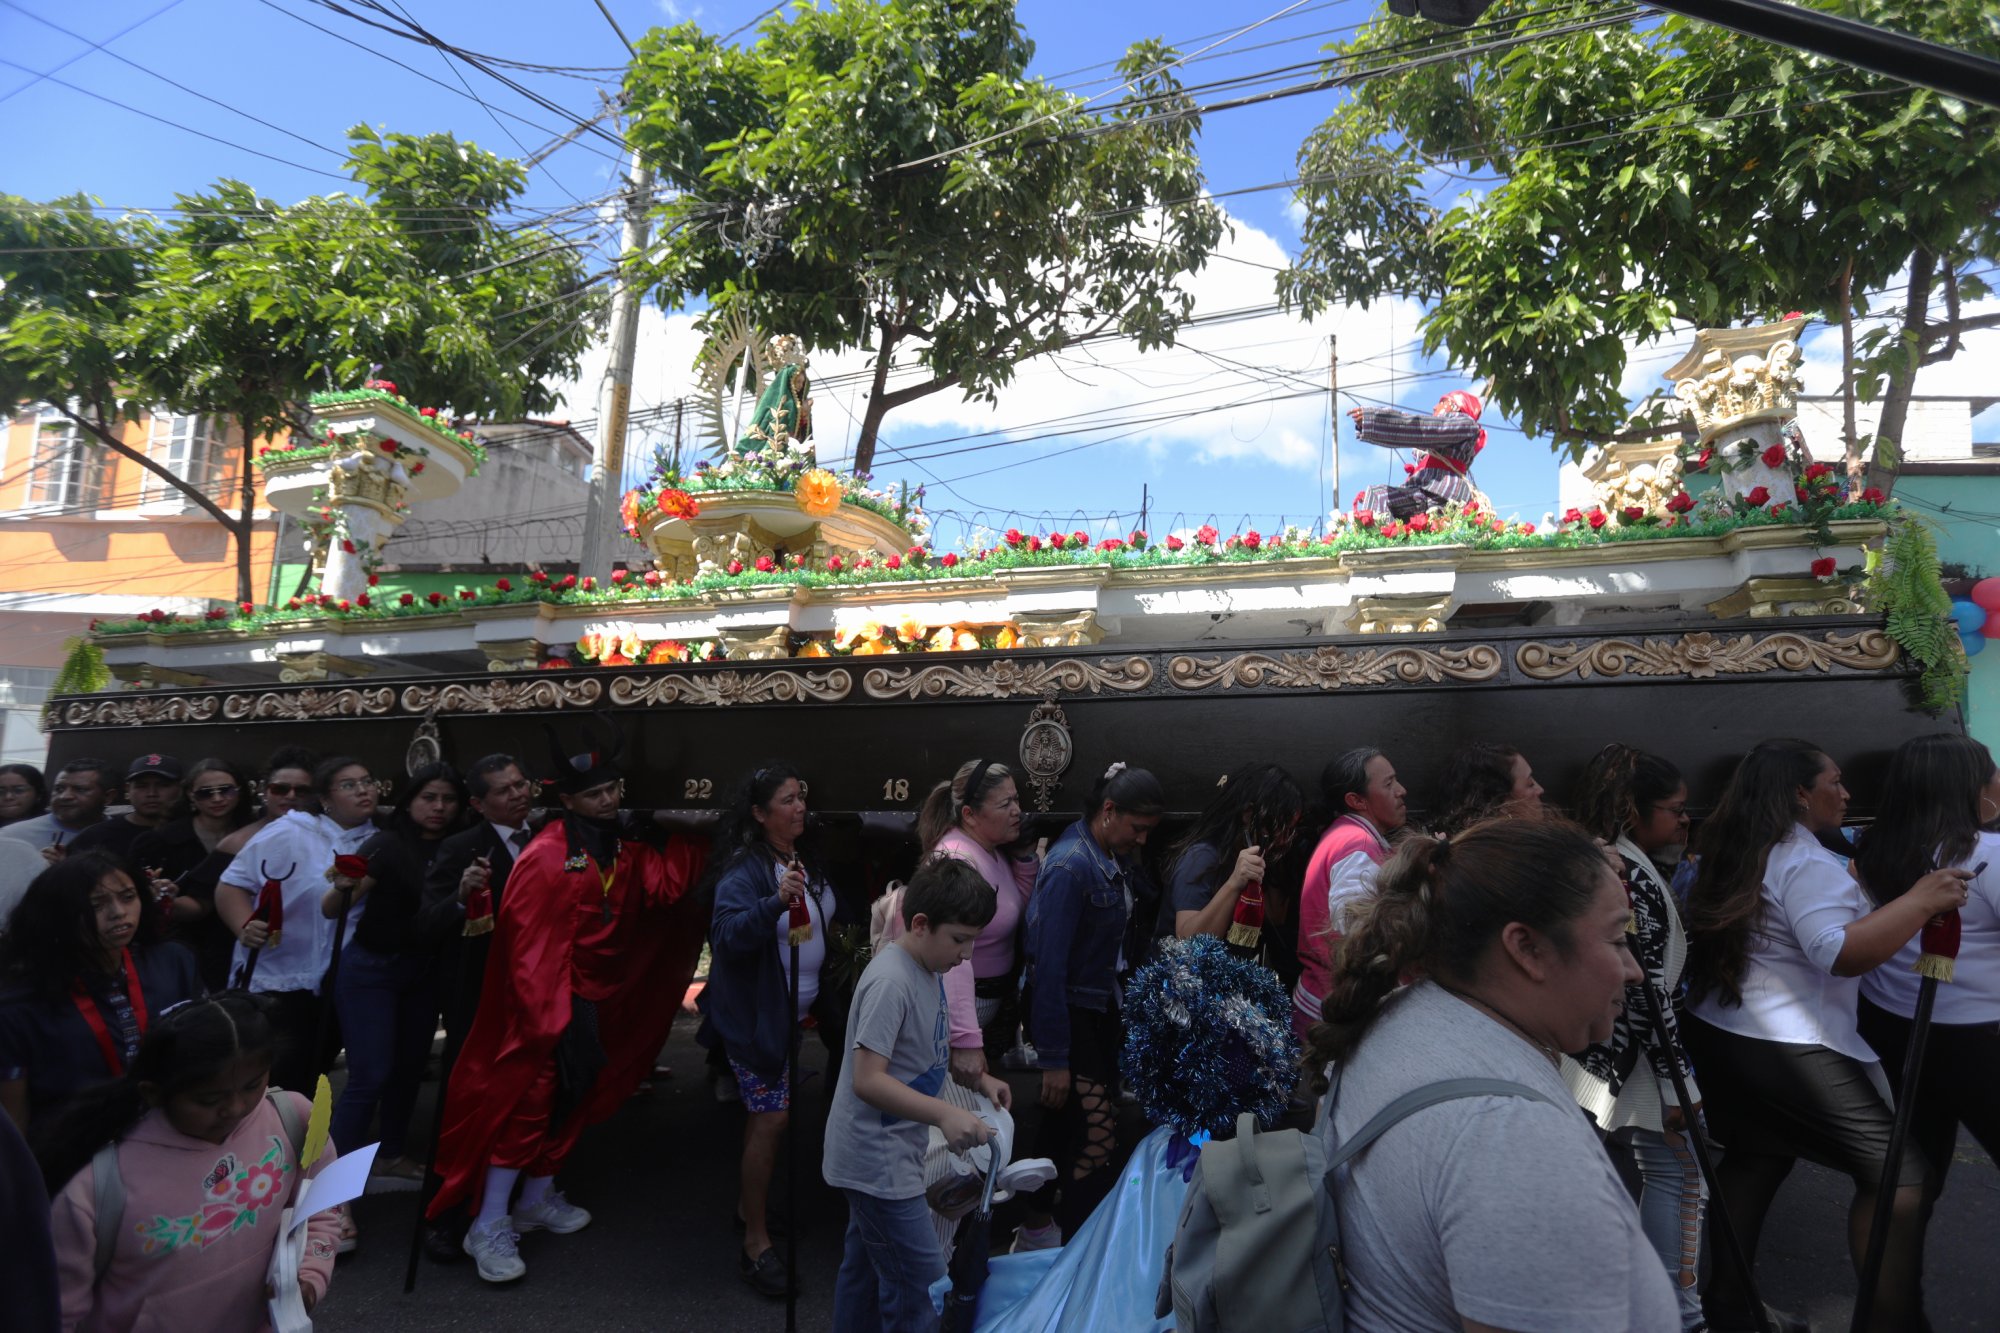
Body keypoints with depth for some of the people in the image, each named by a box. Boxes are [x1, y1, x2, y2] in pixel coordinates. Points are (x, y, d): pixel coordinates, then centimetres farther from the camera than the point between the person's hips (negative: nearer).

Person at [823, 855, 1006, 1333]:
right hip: (879, 1160, -9)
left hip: (887, 1155, 10)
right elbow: (867, 1080, -28)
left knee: (865, 1268, 21)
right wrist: (944, 1114, -35)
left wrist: (979, 1078, 7)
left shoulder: (930, 970, 4)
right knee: (920, 1283, -4)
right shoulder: (891, 981, -25)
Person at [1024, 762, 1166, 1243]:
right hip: (1068, 1012, -9)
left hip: (1099, 1007, 9)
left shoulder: (1114, 859, 5)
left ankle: (1036, 1232, 34)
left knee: (1069, 1131, 17)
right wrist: (1053, 1058, -20)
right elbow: (1048, 966, -22)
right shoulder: (1070, 865, -22)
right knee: (1097, 1135, -6)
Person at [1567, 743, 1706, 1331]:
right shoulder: (1634, 874, -20)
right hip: (1634, 1055, -9)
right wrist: (1676, 1080, -18)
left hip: (1600, 1051, 9)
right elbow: (1647, 988, -22)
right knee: (1681, 1176, 3)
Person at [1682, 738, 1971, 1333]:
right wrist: (1921, 900, -24)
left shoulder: (1730, 855, 12)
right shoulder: (1804, 861, -15)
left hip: (1716, 1034, 9)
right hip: (1784, 1049, -9)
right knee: (1898, 1173, 0)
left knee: (1753, 1161, 20)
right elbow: (1838, 953, -26)